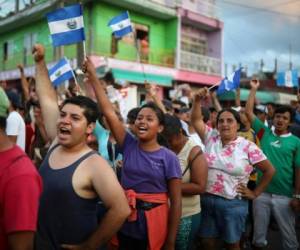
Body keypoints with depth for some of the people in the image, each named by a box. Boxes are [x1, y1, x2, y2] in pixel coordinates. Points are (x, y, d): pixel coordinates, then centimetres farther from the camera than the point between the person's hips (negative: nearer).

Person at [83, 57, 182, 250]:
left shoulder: (169, 158, -9)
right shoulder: (129, 145, -2)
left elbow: (176, 201, -8)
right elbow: (109, 112, -8)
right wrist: (93, 78, -12)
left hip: (153, 226, -3)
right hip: (126, 225, 3)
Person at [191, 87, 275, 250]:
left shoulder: (247, 147, -7)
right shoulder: (211, 138, 1)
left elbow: (269, 170, -1)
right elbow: (196, 119, -5)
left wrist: (255, 193, -1)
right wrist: (198, 100, -21)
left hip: (233, 203, -2)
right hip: (207, 199, 3)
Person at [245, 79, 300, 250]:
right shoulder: (265, 133, 2)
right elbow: (249, 111, 1)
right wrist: (254, 89, 0)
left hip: (284, 196, -1)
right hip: (262, 192, 1)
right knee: (259, 232, 15)